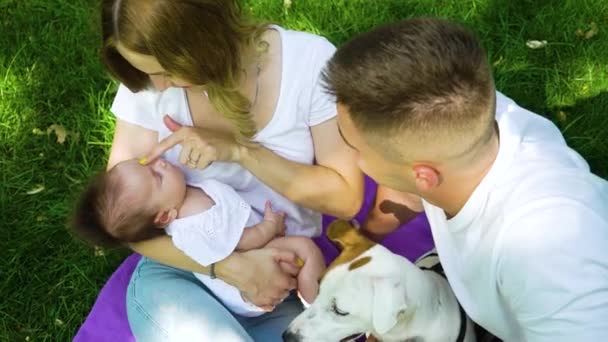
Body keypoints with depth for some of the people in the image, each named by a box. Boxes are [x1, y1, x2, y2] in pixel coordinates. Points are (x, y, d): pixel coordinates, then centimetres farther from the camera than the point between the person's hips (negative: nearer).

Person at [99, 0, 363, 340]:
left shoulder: (310, 59, -13)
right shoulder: (148, 79, -9)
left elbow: (345, 198, -10)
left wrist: (240, 152, -22)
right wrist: (230, 266, -21)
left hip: (283, 278, 1)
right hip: (179, 271, 0)